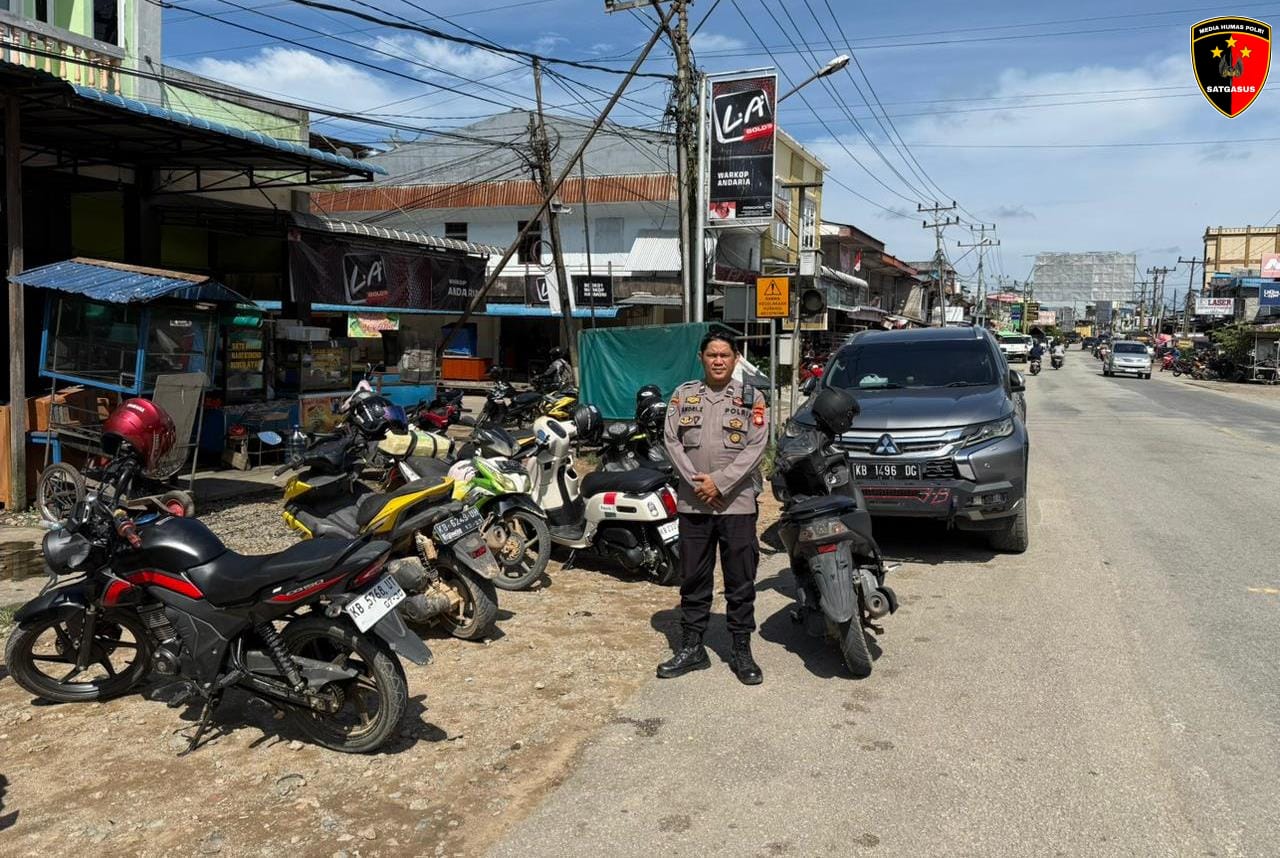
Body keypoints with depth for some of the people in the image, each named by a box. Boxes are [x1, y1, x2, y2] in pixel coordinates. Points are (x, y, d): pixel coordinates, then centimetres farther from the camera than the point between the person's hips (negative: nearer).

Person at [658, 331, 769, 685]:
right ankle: (692, 647, 21)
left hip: (737, 503, -2)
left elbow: (756, 447, -6)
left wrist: (720, 483, -14)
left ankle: (742, 651, 15)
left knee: (741, 582, 4)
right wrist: (697, 482, -10)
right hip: (692, 503, 2)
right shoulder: (683, 395, 9)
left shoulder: (751, 399, 3)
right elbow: (671, 440, 1)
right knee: (693, 580, 10)